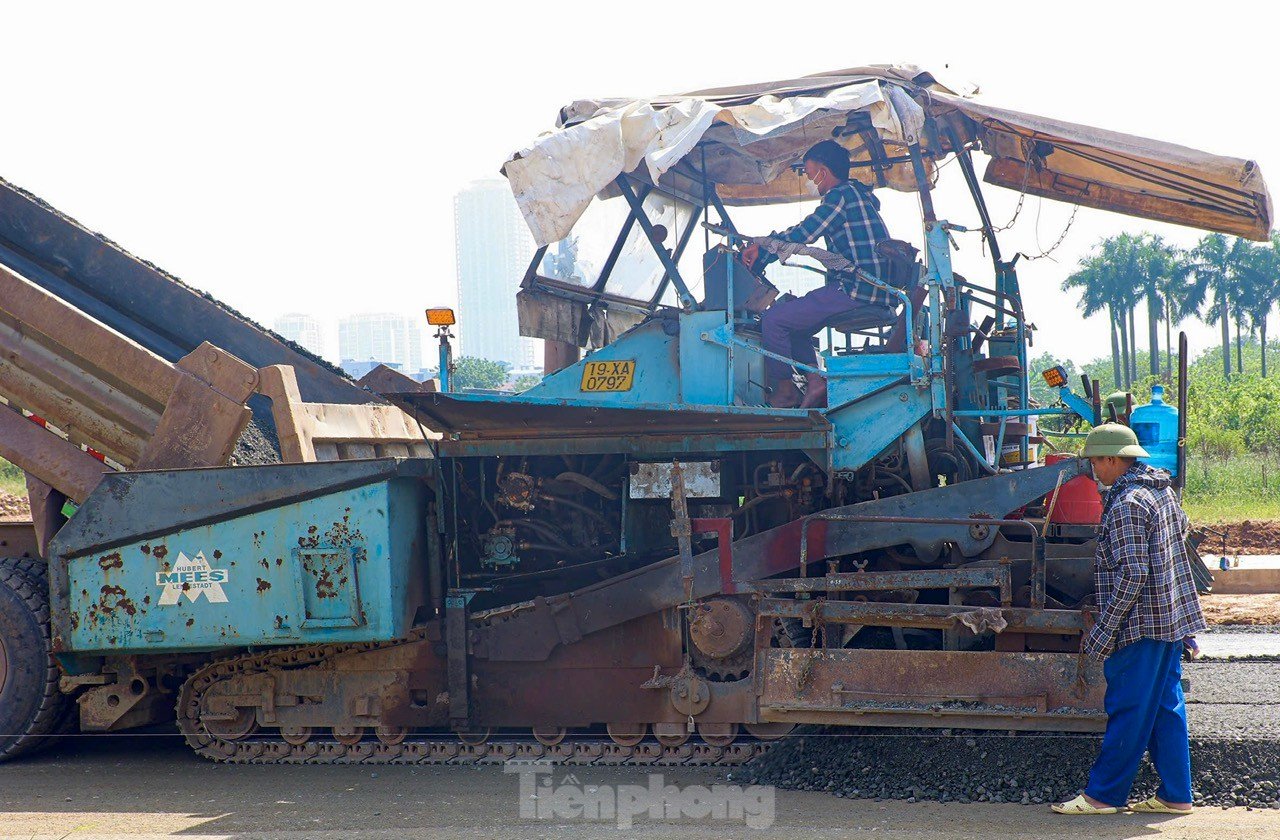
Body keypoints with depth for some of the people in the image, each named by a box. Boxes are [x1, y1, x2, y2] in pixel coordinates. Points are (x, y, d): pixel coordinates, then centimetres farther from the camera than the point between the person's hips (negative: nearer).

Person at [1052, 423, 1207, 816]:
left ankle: (1103, 794, 5)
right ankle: (1176, 795, 15)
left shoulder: (1127, 504, -18)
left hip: (1142, 622, -9)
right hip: (1173, 618, 9)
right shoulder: (1161, 489, 11)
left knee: (1128, 710, -3)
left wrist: (1102, 631, -18)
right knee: (1166, 706, 12)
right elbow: (1182, 530, 26)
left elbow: (1132, 574, -22)